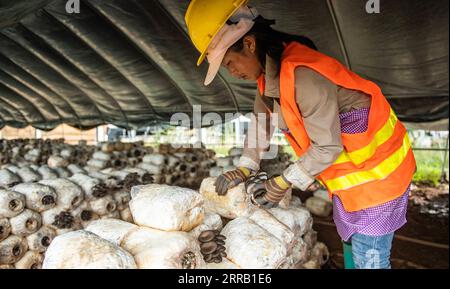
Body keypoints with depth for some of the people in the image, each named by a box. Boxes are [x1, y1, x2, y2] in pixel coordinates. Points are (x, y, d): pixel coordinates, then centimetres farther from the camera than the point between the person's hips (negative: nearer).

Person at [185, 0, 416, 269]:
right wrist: (244, 169, 2)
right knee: (353, 245, 23)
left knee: (369, 259, 5)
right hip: (350, 173, 9)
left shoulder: (303, 76, -32)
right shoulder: (272, 68, -3)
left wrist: (283, 183, -16)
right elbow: (262, 122, 8)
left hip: (376, 171, -8)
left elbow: (327, 147, -26)